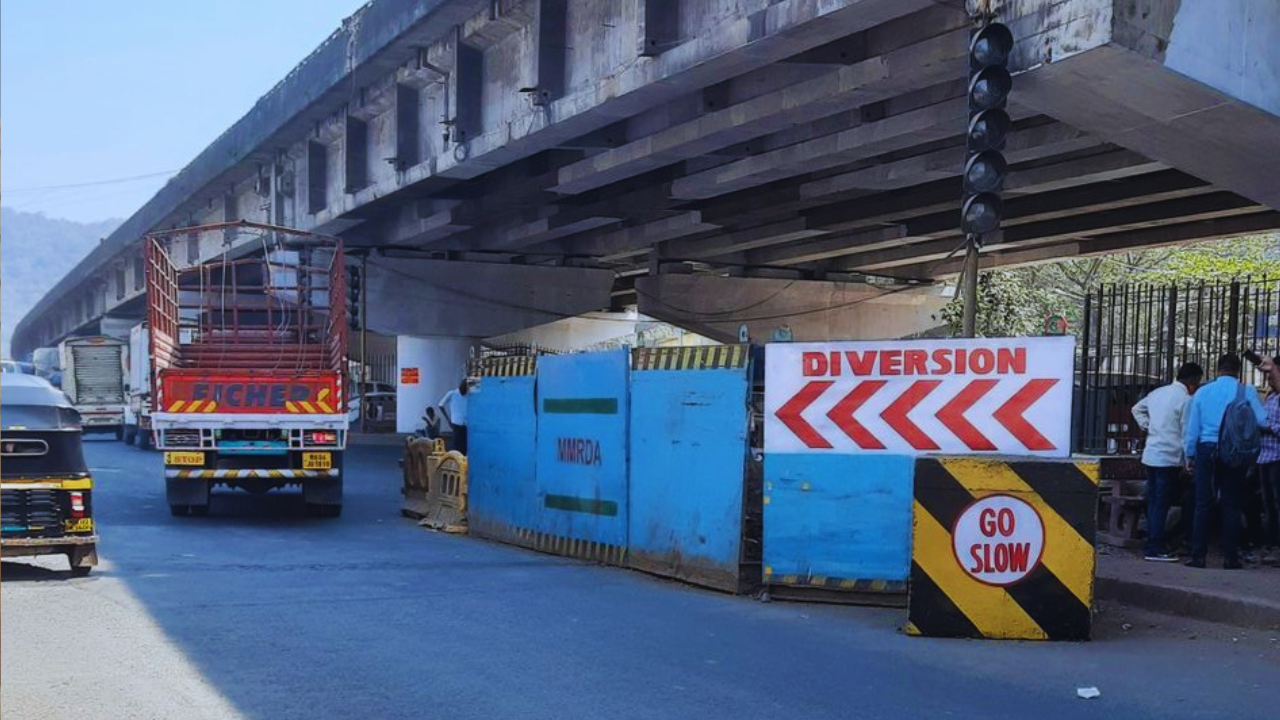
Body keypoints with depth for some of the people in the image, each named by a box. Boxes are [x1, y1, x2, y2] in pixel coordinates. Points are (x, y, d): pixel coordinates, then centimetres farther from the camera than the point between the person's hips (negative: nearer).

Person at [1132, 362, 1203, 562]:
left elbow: (1137, 409, 27)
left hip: (1150, 455, 8)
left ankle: (1153, 546, 18)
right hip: (1169, 459, -8)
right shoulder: (1186, 399, -12)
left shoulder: (1157, 393, 11)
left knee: (1153, 502, 13)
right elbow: (1187, 433, -12)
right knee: (1161, 505, -4)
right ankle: (1155, 549, -3)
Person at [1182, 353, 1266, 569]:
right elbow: (1263, 421, -9)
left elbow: (1192, 428, 7)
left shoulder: (1202, 392, 5)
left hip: (1206, 449, 1)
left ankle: (1198, 556, 0)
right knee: (1231, 505, 4)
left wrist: (1190, 456, 15)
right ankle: (1230, 557, 5)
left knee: (1203, 503, 2)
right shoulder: (1246, 392, -3)